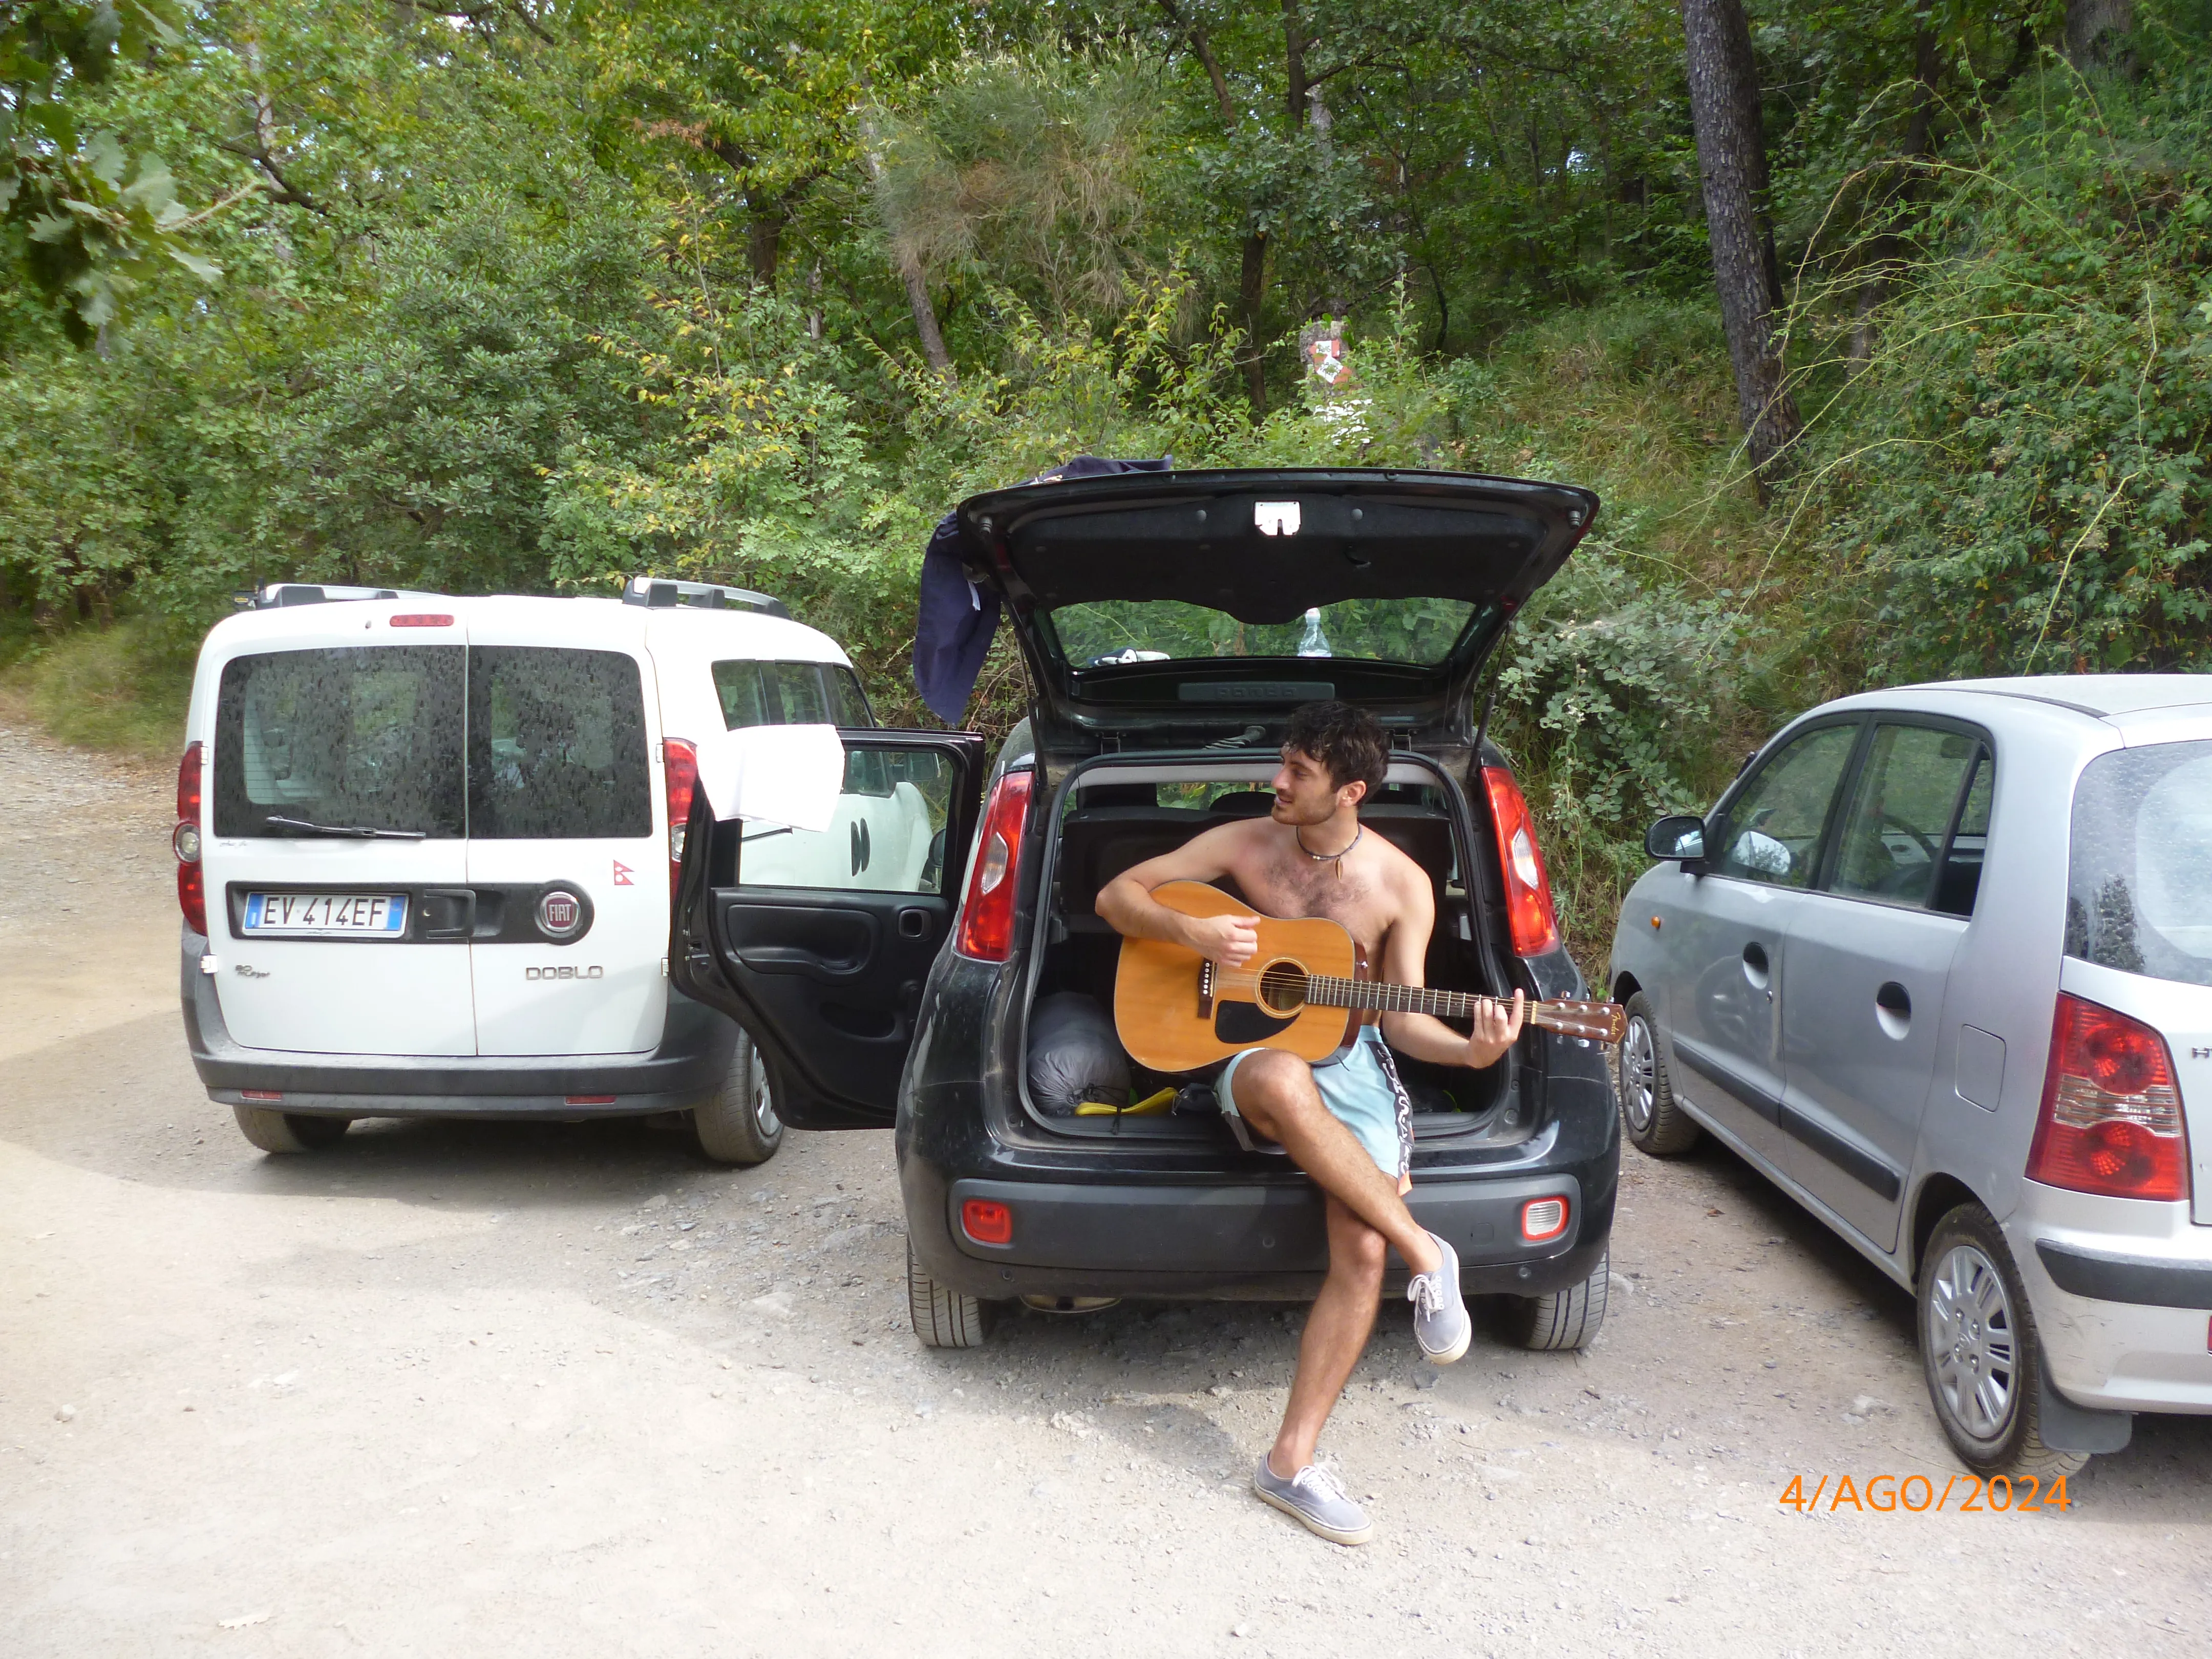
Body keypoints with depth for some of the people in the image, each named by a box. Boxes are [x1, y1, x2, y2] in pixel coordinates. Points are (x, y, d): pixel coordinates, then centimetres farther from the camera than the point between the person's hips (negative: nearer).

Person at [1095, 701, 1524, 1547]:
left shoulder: (1402, 885, 0)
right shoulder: (1243, 843, 1)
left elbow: (1400, 1014, 1)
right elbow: (1116, 895, 4)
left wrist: (1469, 1049, -20)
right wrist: (1189, 930, -15)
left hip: (1352, 1062, 1)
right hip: (1252, 1054, 0)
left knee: (1362, 1253, -20)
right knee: (1281, 1080, -41)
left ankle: (1290, 1460, -7)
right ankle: (1425, 1253, -25)